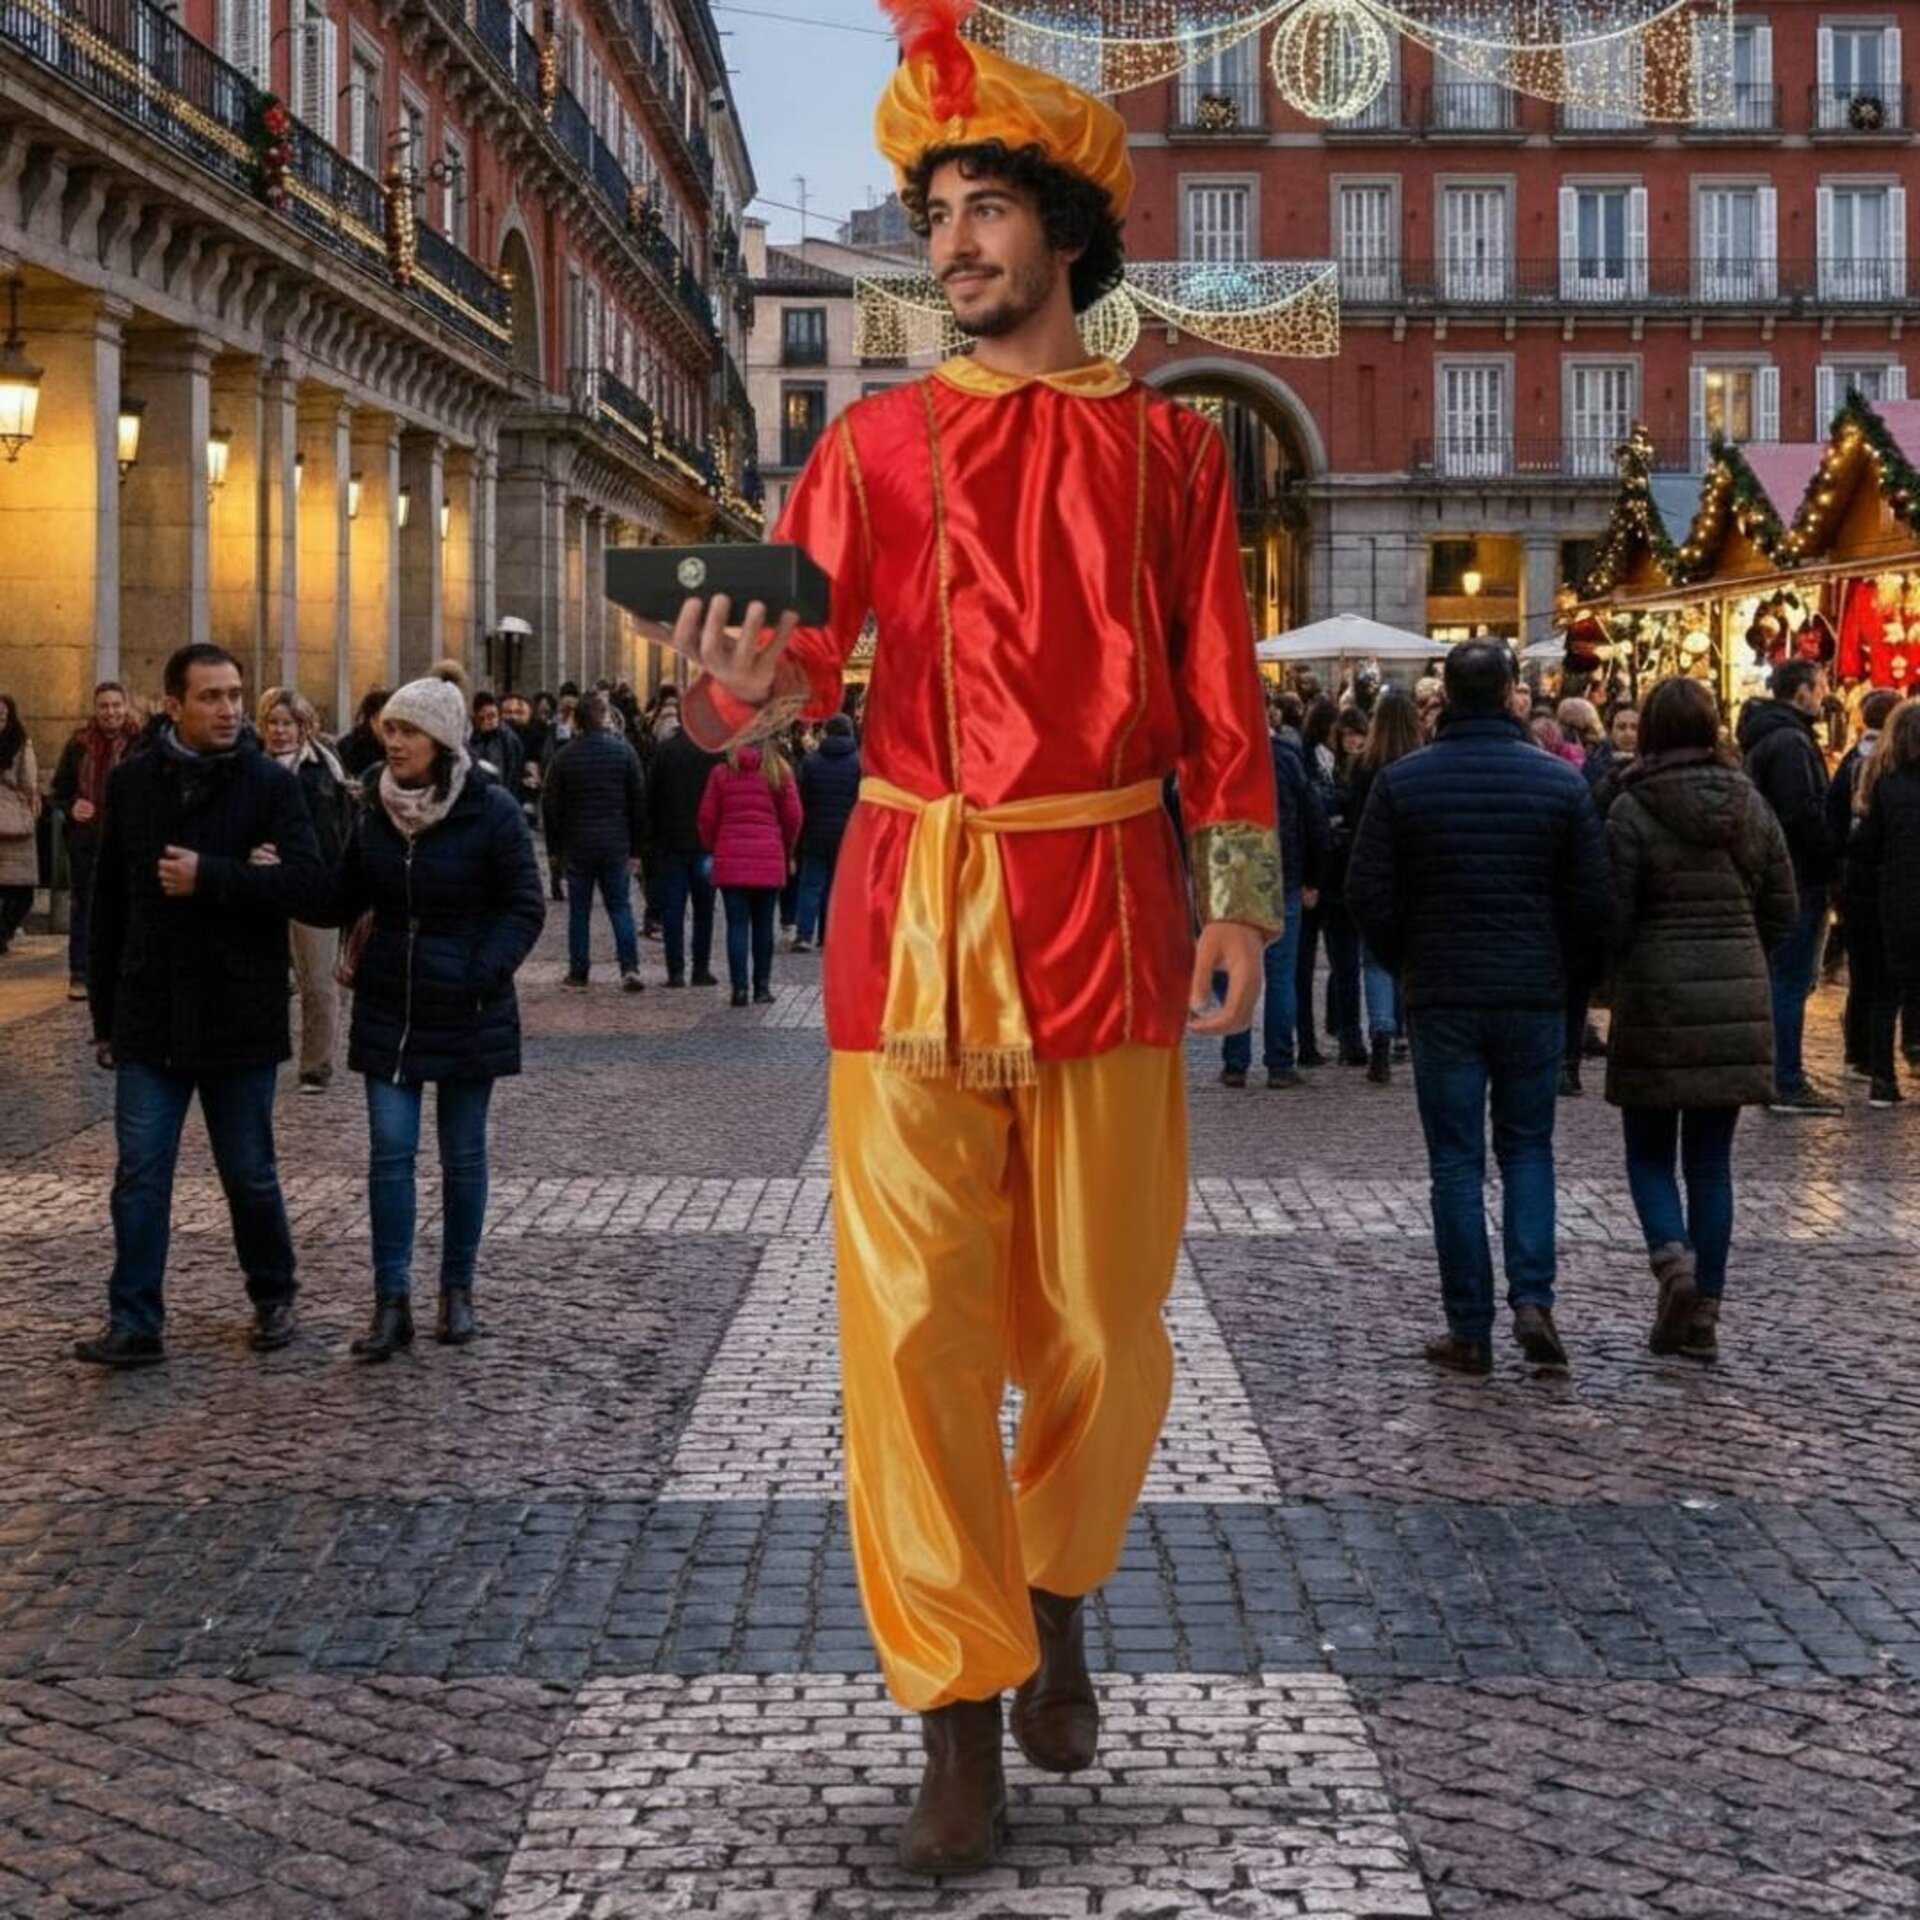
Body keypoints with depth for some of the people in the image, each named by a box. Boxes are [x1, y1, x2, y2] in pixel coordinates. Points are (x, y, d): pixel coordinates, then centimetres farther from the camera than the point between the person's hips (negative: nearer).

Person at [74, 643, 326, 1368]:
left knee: (250, 1172, 10)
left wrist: (209, 877, -23)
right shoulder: (132, 782, 4)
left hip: (238, 1018, -2)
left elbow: (309, 886, -15)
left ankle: (273, 1299, 28)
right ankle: (135, 1322, 2)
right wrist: (105, 1015, 11)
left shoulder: (271, 784, -5)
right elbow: (109, 903, 10)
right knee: (140, 1174, -1)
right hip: (150, 1019, 2)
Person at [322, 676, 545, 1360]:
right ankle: (392, 1302, 1)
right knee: (389, 1151, -2)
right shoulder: (377, 809, 4)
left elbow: (525, 908, -8)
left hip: (466, 1013, -3)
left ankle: (457, 1291, 21)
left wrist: (483, 972, -19)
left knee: (463, 1155, 8)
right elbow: (346, 899, 10)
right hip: (388, 1006, 4)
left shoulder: (491, 811, -10)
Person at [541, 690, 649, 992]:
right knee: (620, 905, 5)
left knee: (579, 910, 8)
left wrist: (558, 846, 9)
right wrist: (636, 848, 6)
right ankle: (630, 966, -9)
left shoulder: (564, 756, -3)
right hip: (616, 843, 0)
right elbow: (639, 802, 0)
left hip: (577, 843, 0)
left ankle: (578, 971, 9)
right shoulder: (624, 751, -3)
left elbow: (552, 807, 0)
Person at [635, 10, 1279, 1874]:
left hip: (1105, 904, 1)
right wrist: (744, 682, -27)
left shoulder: (1167, 448, 9)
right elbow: (802, 653, -4)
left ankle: (1057, 1597, 34)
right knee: (913, 1317, -5)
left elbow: (1220, 698, 10)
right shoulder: (878, 442, 7)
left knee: (1100, 1314, 5)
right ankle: (959, 1724, 3)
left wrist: (1236, 892, 2)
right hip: (914, 905, -1)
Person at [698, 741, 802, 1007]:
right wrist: (788, 854, 19)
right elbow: (793, 817, 4)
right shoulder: (779, 772, 2)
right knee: (763, 925, 9)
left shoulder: (721, 773, 2)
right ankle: (762, 987, 12)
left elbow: (707, 817, 2)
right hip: (769, 861, 0)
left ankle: (739, 987, -6)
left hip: (730, 859, 0)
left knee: (737, 924, 1)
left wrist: (711, 849, 18)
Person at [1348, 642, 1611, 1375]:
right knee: (1527, 1148, 14)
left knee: (1456, 1162, 5)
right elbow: (1593, 900, -2)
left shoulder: (1401, 782, -5)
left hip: (1442, 997, -1)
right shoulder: (1560, 782, -2)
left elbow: (1368, 894, -5)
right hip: (1534, 996, 1)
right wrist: (1570, 975, 13)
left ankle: (1470, 1331, 5)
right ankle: (1533, 1300, -2)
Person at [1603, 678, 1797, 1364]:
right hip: (1737, 998, 4)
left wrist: (1620, 969, 8)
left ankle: (1673, 1257, -16)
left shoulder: (1632, 812, -10)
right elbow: (1784, 909, 7)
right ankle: (1704, 1314, 10)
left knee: (1649, 1154, 10)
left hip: (1657, 999, -4)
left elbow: (1612, 916, -12)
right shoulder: (1751, 806, 4)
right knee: (1711, 1160, 9)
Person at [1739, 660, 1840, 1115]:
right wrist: (1831, 860, -13)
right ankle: (1788, 1084, -6)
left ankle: (1776, 1076, 20)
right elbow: (1803, 813, -23)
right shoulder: (1791, 742, -16)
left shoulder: (1762, 739, 16)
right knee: (1792, 981, -7)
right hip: (1798, 877, -10)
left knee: (1780, 978, 15)